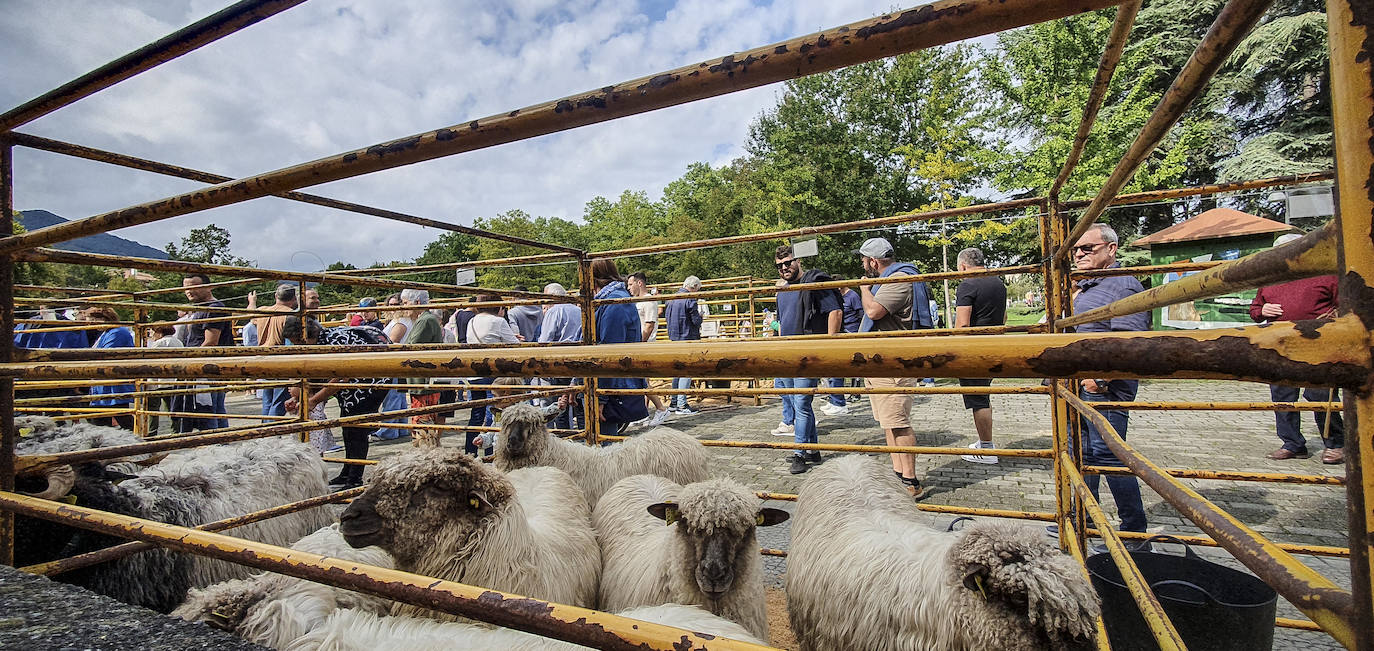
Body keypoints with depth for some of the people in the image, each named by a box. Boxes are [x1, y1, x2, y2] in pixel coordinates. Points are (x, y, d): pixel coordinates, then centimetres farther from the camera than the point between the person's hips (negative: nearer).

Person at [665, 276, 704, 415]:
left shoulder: (672, 298, 11)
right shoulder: (690, 299, -14)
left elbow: (666, 316, 18)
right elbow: (697, 321, -15)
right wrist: (700, 315, 6)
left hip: (674, 338, 8)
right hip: (688, 338, -8)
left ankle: (674, 402, 22)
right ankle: (682, 405, -7)